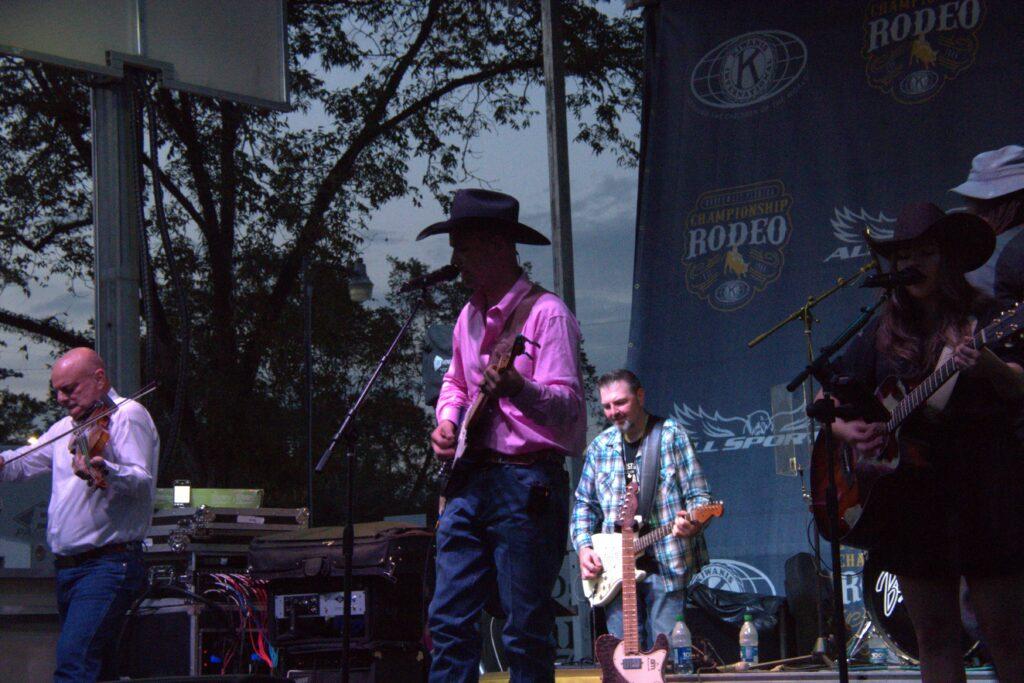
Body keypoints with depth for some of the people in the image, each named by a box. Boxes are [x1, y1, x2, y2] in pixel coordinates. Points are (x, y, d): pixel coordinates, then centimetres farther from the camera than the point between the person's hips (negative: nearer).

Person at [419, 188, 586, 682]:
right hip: (470, 480, 8)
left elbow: (568, 405, -19)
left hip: (527, 485, -8)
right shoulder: (470, 316, 15)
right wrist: (448, 420, 11)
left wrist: (518, 390, -39)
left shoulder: (546, 314, -9)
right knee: (449, 619, 5)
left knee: (526, 632, -4)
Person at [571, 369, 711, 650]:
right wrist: (584, 547, 3)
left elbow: (699, 495, -1)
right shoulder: (600, 446, 13)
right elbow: (584, 503, 19)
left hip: (667, 565, -4)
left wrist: (691, 523, -22)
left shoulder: (671, 435, 1)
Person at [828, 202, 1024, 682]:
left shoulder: (983, 317, 3)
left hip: (982, 485, -4)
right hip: (910, 488, 4)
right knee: (934, 634, 5)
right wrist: (847, 429, -5)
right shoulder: (886, 330, 14)